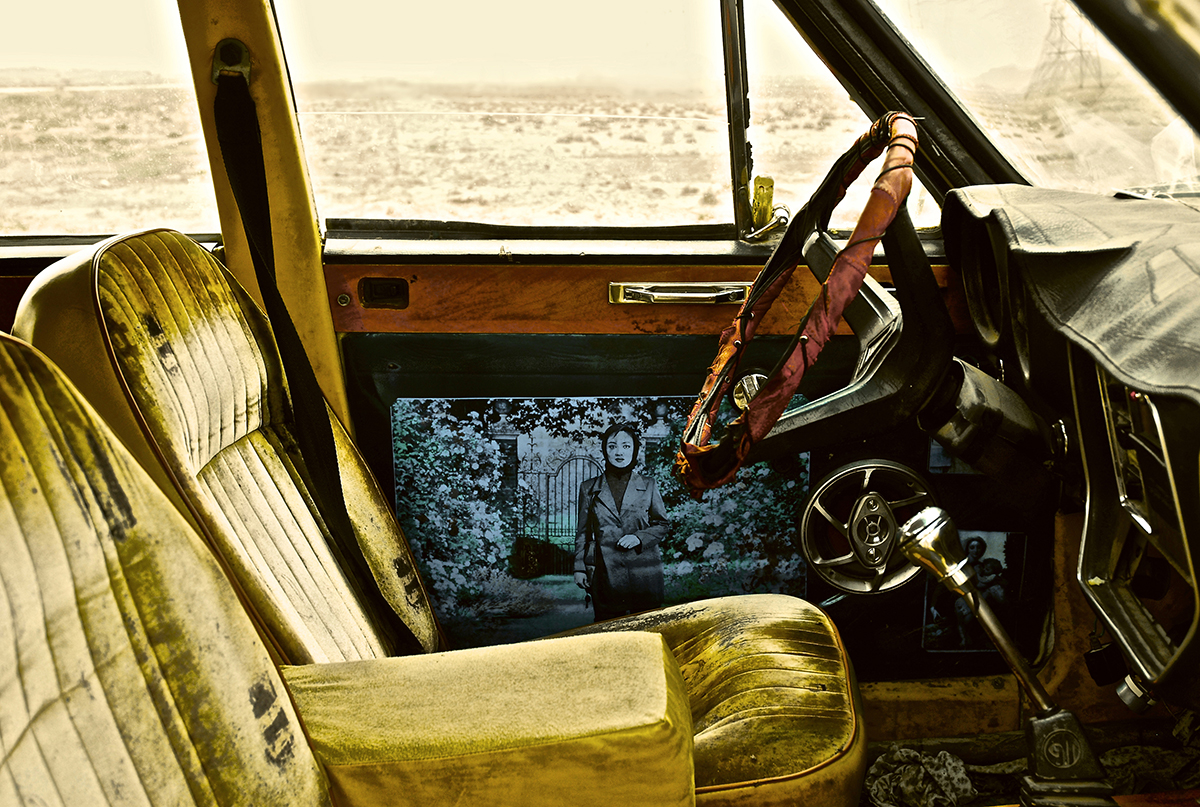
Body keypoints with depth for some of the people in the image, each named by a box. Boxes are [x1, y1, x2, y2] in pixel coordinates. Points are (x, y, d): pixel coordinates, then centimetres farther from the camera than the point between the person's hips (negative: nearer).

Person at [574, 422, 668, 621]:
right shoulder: (589, 488, 9)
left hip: (644, 574, 0)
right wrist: (579, 568, 5)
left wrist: (639, 537, -7)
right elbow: (582, 532, 12)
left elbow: (661, 525, 11)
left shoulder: (648, 486, 7)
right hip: (605, 573, 0)